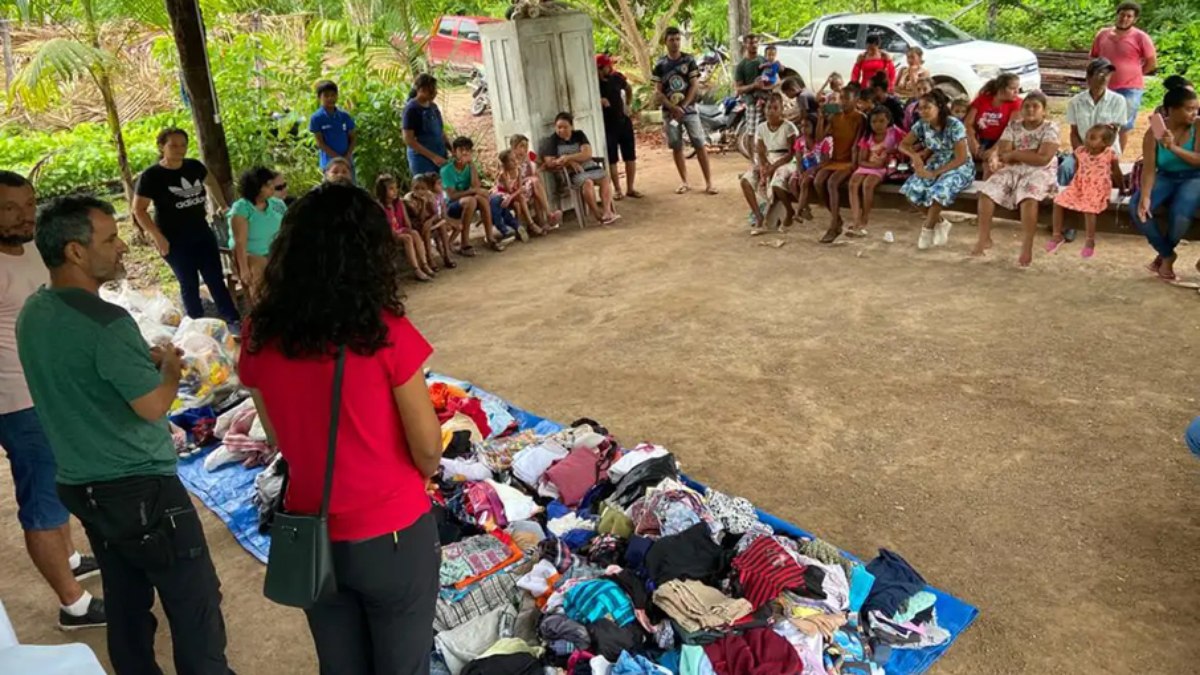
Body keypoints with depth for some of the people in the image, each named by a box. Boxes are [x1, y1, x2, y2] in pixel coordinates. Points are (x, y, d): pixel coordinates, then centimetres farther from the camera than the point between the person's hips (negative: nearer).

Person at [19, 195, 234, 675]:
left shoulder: (32, 314, 4)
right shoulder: (106, 322, -24)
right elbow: (152, 406, -21)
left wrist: (145, 358, 9)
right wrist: (171, 366, -3)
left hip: (80, 485, 9)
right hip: (140, 489, -9)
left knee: (126, 603, 20)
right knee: (195, 606, 4)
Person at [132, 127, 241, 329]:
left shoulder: (194, 166, 1)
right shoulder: (151, 176, -13)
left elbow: (211, 181, 24)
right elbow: (139, 210, -12)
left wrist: (222, 204, 20)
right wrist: (157, 237, -18)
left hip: (202, 233, 5)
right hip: (175, 240, -4)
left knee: (216, 279, 7)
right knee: (189, 283, 5)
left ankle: (234, 321, 12)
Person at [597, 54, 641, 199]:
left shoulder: (617, 77, -1)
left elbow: (629, 89, 19)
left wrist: (628, 105, 9)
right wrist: (598, 101, -26)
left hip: (624, 121, 4)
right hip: (607, 126, -4)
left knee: (630, 157, 5)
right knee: (612, 160, 3)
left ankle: (630, 188, 16)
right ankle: (617, 189, 15)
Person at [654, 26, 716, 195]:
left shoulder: (689, 60, 1)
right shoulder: (660, 64, 2)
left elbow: (694, 86, -3)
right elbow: (658, 91, -1)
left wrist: (682, 107, -13)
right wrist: (673, 108, -13)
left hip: (689, 109, -1)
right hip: (669, 111, 1)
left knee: (700, 145, -5)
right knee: (676, 147, 5)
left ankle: (708, 182, -3)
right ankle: (684, 182, 15)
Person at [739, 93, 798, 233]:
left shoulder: (788, 127, -10)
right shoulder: (761, 128, 5)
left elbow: (791, 154, -14)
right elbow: (760, 154, 1)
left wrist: (773, 167, -22)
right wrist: (763, 169, -19)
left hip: (786, 163, -5)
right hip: (767, 163, 5)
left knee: (776, 184, -36)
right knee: (745, 180, -20)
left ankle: (790, 212, -5)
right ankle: (759, 218, -20)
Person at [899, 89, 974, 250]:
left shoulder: (954, 125, -21)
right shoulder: (922, 124, -5)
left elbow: (961, 158, -22)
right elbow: (903, 145, 2)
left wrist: (935, 173, -26)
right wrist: (915, 155, -19)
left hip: (960, 168, -6)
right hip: (936, 164, 6)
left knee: (939, 191, -36)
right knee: (911, 190, -21)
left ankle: (927, 229, -12)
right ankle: (940, 223, -1)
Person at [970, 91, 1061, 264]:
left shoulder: (1050, 128, -6)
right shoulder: (1013, 126, 7)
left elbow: (1043, 159, -18)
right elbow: (1003, 153, -4)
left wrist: (1015, 154, -10)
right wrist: (1031, 153, -11)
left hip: (1039, 172, -5)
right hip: (1012, 170, 5)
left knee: (1029, 197, -35)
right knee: (986, 191, -17)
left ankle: (1027, 246, -28)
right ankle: (984, 238, -7)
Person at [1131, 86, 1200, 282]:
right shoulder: (1154, 133, -10)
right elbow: (1149, 168, -15)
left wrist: (1174, 148, -35)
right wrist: (1145, 196, -30)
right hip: (1165, 177, 2)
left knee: (1180, 215, -30)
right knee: (1137, 207, -24)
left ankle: (1165, 255, 4)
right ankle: (1167, 254, -3)